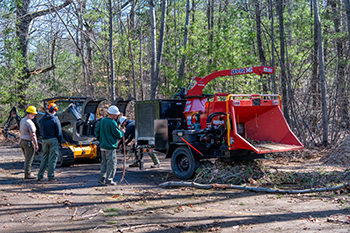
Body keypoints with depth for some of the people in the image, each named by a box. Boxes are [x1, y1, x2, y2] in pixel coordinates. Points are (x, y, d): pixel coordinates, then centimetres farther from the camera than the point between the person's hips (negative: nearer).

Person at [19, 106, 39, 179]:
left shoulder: (22, 120, 11)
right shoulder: (29, 122, -19)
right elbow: (33, 135, -19)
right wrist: (36, 145, -14)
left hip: (21, 140, 9)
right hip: (28, 142, -9)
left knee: (27, 159, 17)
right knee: (29, 159, -2)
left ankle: (27, 173, 21)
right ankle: (27, 174, 2)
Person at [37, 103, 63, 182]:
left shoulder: (42, 119, 6)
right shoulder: (55, 119, -10)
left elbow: (41, 130, 16)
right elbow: (59, 132, -7)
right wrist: (60, 142, 0)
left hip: (45, 140, 5)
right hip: (53, 140, -5)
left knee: (44, 158, 14)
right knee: (52, 158, 0)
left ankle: (40, 175, 14)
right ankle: (51, 176, 1)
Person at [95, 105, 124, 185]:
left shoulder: (102, 120, 8)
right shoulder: (112, 123, -17)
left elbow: (97, 131, 14)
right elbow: (118, 134, -12)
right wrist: (122, 132, 8)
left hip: (103, 146, 8)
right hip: (110, 146, -8)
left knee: (104, 163, 17)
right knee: (111, 164, 1)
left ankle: (101, 178, 18)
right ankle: (109, 180, 4)